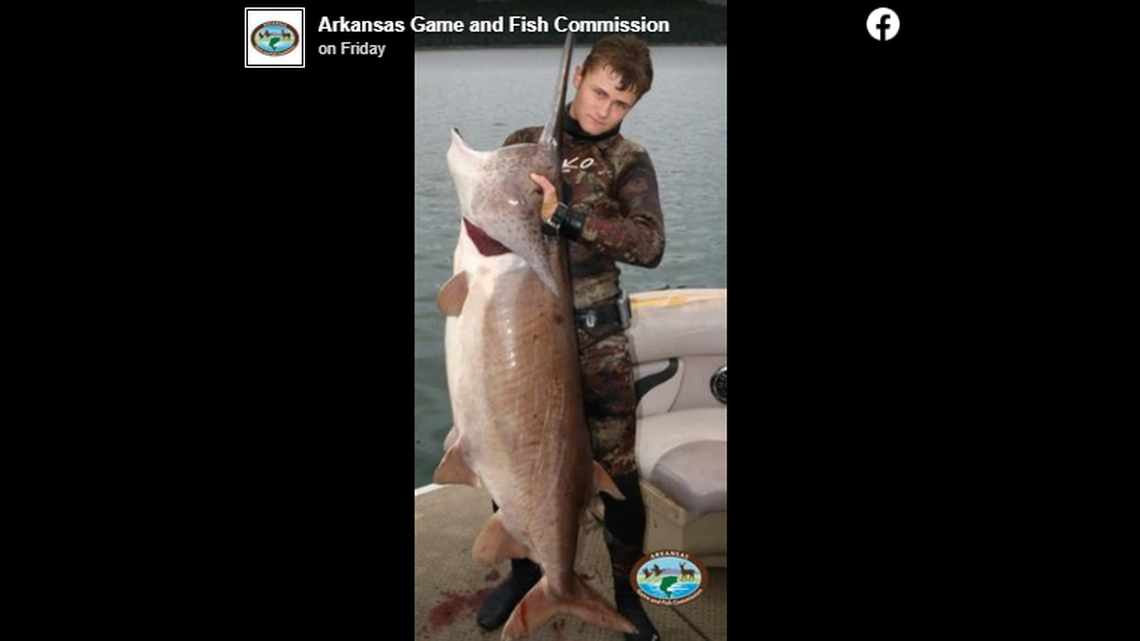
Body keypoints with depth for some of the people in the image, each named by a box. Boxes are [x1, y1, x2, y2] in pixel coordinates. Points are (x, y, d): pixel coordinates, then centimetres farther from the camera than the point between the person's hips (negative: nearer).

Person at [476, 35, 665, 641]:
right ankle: (524, 570, 37)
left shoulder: (629, 162, 0)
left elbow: (649, 245, -17)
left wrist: (565, 216, -28)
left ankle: (628, 591, 26)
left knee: (618, 471, 3)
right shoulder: (523, 144, 7)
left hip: (596, 339, -2)